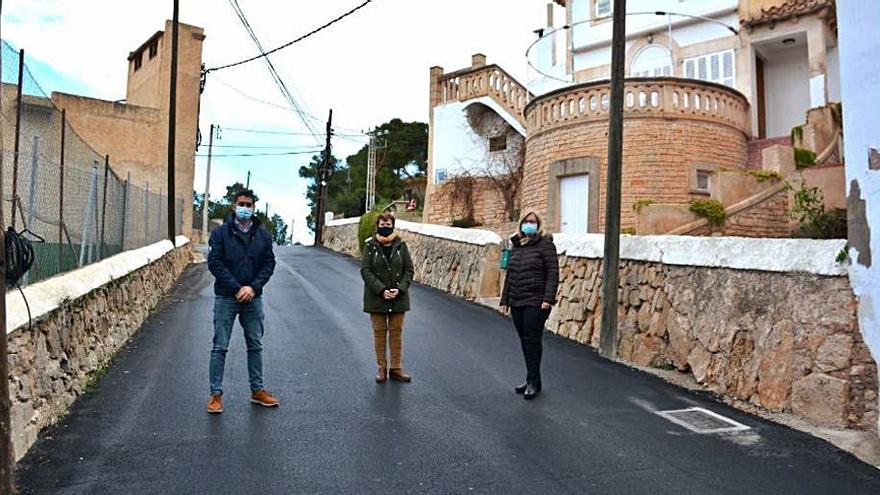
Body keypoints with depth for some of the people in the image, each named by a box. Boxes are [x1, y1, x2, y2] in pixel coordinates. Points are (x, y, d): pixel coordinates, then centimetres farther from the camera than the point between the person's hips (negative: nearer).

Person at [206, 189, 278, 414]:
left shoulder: (262, 235, 5)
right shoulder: (221, 233, -4)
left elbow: (269, 263, 2)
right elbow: (215, 263, -9)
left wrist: (253, 287, -12)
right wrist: (237, 288, -16)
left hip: (253, 298, 3)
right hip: (226, 298, -3)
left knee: (255, 346, 11)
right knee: (220, 347, 2)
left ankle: (257, 390, 23)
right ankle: (216, 394, 11)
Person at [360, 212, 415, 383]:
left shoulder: (401, 245, 2)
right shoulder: (370, 246, -2)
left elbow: (409, 270, 1)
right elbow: (365, 271, -7)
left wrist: (400, 289, -13)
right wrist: (381, 290, -17)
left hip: (398, 297, 1)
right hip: (376, 297, -1)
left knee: (396, 332, 7)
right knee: (379, 332, 6)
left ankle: (396, 368, 16)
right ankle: (382, 368, 15)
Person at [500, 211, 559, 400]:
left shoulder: (545, 244, -5)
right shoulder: (515, 247, 15)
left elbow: (553, 273, -11)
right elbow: (509, 275, 18)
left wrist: (548, 298, -19)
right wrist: (505, 299, 16)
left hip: (535, 303, -7)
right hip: (516, 303, 7)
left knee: (532, 340, -6)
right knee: (525, 341, 11)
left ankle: (533, 382, 4)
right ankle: (532, 381, 21)